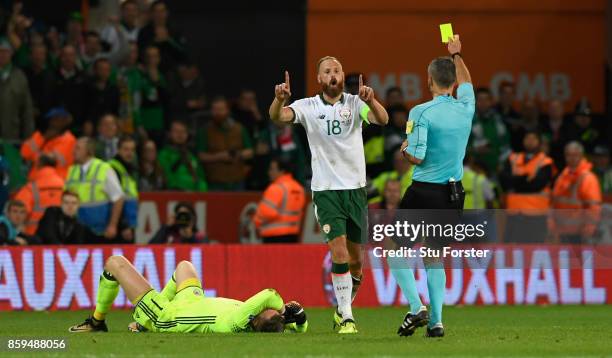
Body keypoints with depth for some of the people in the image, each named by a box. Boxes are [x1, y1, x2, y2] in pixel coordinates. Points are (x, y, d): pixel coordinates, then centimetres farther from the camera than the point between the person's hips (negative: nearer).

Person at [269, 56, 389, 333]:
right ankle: (346, 318, -11)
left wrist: (371, 101, -38)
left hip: (356, 188, 2)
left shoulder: (354, 103, 1)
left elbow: (382, 120, -16)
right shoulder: (308, 107, 0)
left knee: (355, 260, 8)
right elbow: (278, 117, -16)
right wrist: (279, 99, -39)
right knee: (339, 251, -16)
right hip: (325, 189, -2)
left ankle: (343, 308, 31)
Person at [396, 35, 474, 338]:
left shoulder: (422, 113, -14)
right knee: (434, 257, 14)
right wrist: (456, 55, 40)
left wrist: (405, 148, 4)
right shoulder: (465, 108, 3)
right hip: (454, 193, 5)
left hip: (424, 192, -5)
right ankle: (436, 321, 6)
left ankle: (416, 308, -7)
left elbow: (417, 157, -19)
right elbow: (466, 82, 25)